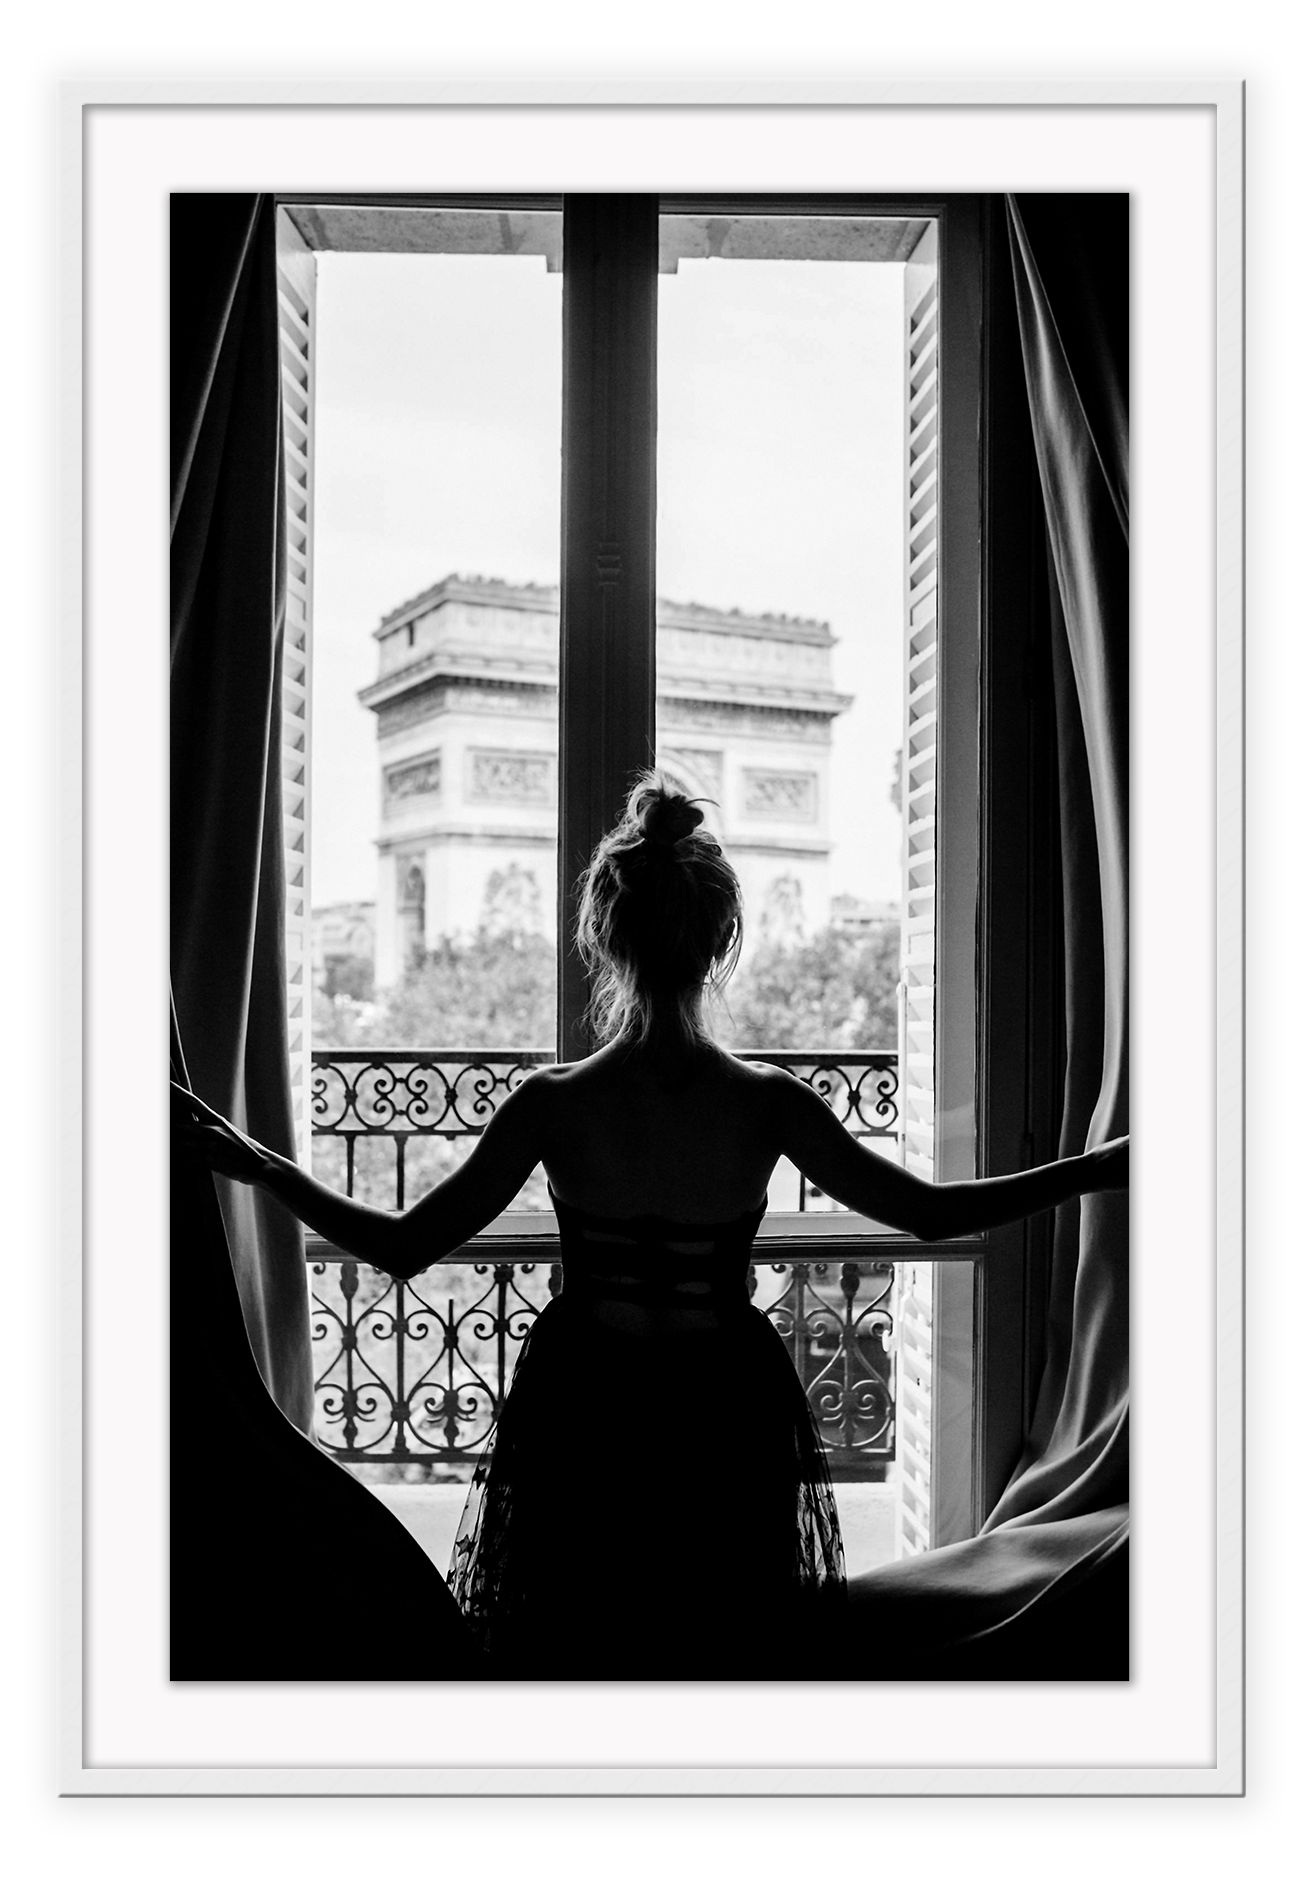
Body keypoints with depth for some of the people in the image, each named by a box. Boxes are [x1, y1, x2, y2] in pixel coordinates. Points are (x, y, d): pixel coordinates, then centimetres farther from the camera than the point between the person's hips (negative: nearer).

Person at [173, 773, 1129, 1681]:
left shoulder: (552, 1102, -18)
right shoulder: (768, 1103, -17)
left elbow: (401, 1246, -10)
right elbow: (931, 1211, -7)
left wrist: (255, 1162, 0)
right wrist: (1099, 1168, 4)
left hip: (584, 1426, 0)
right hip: (725, 1421, 1)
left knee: (576, 1655, 20)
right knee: (727, 1656, 21)